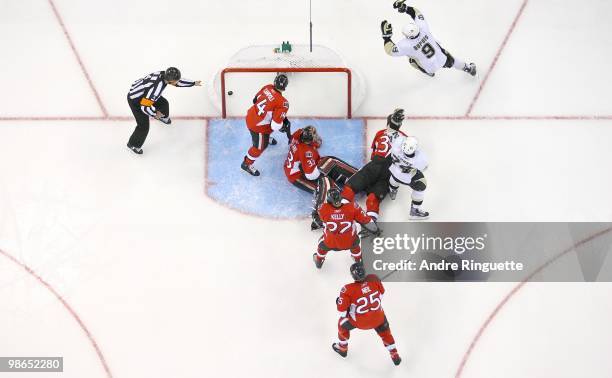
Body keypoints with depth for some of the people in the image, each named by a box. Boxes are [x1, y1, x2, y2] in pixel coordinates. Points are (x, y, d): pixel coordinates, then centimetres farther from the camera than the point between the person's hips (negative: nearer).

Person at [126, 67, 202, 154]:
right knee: (144, 126, -3)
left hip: (143, 93, 8)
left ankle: (163, 117, 57)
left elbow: (178, 81, 5)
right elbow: (145, 107, -36)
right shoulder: (157, 87, -40)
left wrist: (193, 83, 12)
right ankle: (133, 145, 23)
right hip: (135, 100, -8)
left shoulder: (164, 75, -17)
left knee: (163, 103, 22)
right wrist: (155, 113, -19)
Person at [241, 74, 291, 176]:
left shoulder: (267, 87, -10)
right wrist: (283, 128, -4)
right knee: (260, 146, 14)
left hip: (251, 115, 8)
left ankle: (267, 138, 67)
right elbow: (275, 125, -26)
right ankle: (247, 164, 31)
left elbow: (255, 100, 8)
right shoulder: (282, 103, -29)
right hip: (257, 125, -7)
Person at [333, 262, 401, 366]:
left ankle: (342, 348, 48)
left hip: (360, 322, -2)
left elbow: (342, 309, -20)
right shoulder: (374, 279, -21)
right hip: (378, 317, 2)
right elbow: (381, 292, -1)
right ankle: (395, 356, 40)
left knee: (343, 324, 29)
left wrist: (339, 301, 1)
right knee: (385, 332, 32)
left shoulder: (348, 290, -31)